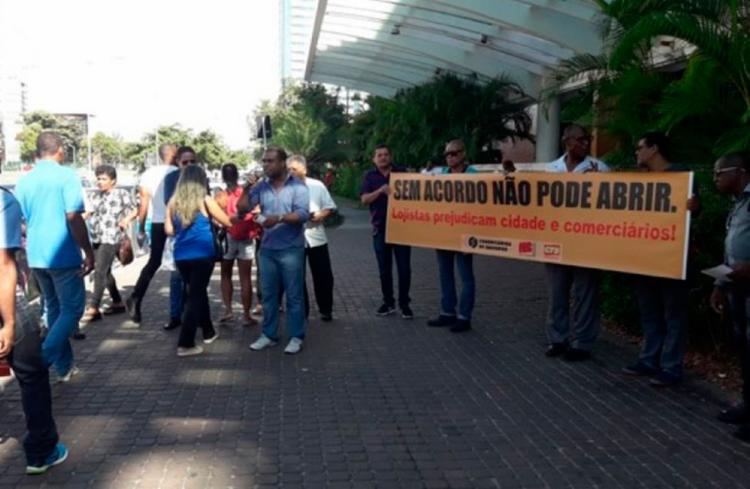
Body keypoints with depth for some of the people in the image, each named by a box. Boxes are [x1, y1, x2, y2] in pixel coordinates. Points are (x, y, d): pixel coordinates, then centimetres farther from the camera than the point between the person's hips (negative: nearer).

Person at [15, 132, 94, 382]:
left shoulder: (24, 181, 9)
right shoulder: (66, 175, -10)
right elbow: (73, 218, -18)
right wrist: (89, 253, -12)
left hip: (36, 256, 7)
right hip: (63, 255, -7)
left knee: (53, 309, 17)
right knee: (72, 309, 3)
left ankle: (64, 366, 23)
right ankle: (42, 361, -11)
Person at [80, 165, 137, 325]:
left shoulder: (122, 194, -1)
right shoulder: (95, 196, 15)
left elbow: (134, 211, 0)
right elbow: (91, 213, 21)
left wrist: (125, 220, -16)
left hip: (111, 239, -7)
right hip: (96, 238, 7)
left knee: (99, 272, -13)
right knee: (105, 272, 13)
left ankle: (93, 308, -13)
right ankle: (117, 302, 27)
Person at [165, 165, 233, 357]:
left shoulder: (173, 201, 4)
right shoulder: (205, 200, -5)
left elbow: (169, 230, 5)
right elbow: (227, 222, 1)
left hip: (181, 256, 5)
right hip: (202, 255, -4)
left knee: (197, 293, 21)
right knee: (196, 296, 0)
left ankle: (208, 332, 35)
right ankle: (185, 344, -5)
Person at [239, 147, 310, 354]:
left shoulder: (297, 185, -5)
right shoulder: (261, 186, 7)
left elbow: (303, 214, -15)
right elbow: (242, 208, 4)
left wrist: (279, 218, -26)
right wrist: (246, 189, -8)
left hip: (291, 249, -4)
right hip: (267, 249, 5)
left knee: (294, 295, 2)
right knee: (268, 295, 11)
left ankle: (296, 337, 11)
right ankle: (268, 335, 22)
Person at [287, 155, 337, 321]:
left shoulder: (317, 185, 2)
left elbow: (330, 207, 3)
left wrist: (319, 216, -13)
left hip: (316, 237, 0)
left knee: (323, 276, 5)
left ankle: (326, 310, 19)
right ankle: (301, 311, 19)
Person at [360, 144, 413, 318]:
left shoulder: (402, 173, 4)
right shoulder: (370, 176, 6)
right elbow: (364, 199, -5)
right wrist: (381, 190, -20)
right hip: (380, 228, 1)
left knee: (404, 268, -1)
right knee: (384, 269, 8)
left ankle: (404, 304, 9)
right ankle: (388, 302, 20)